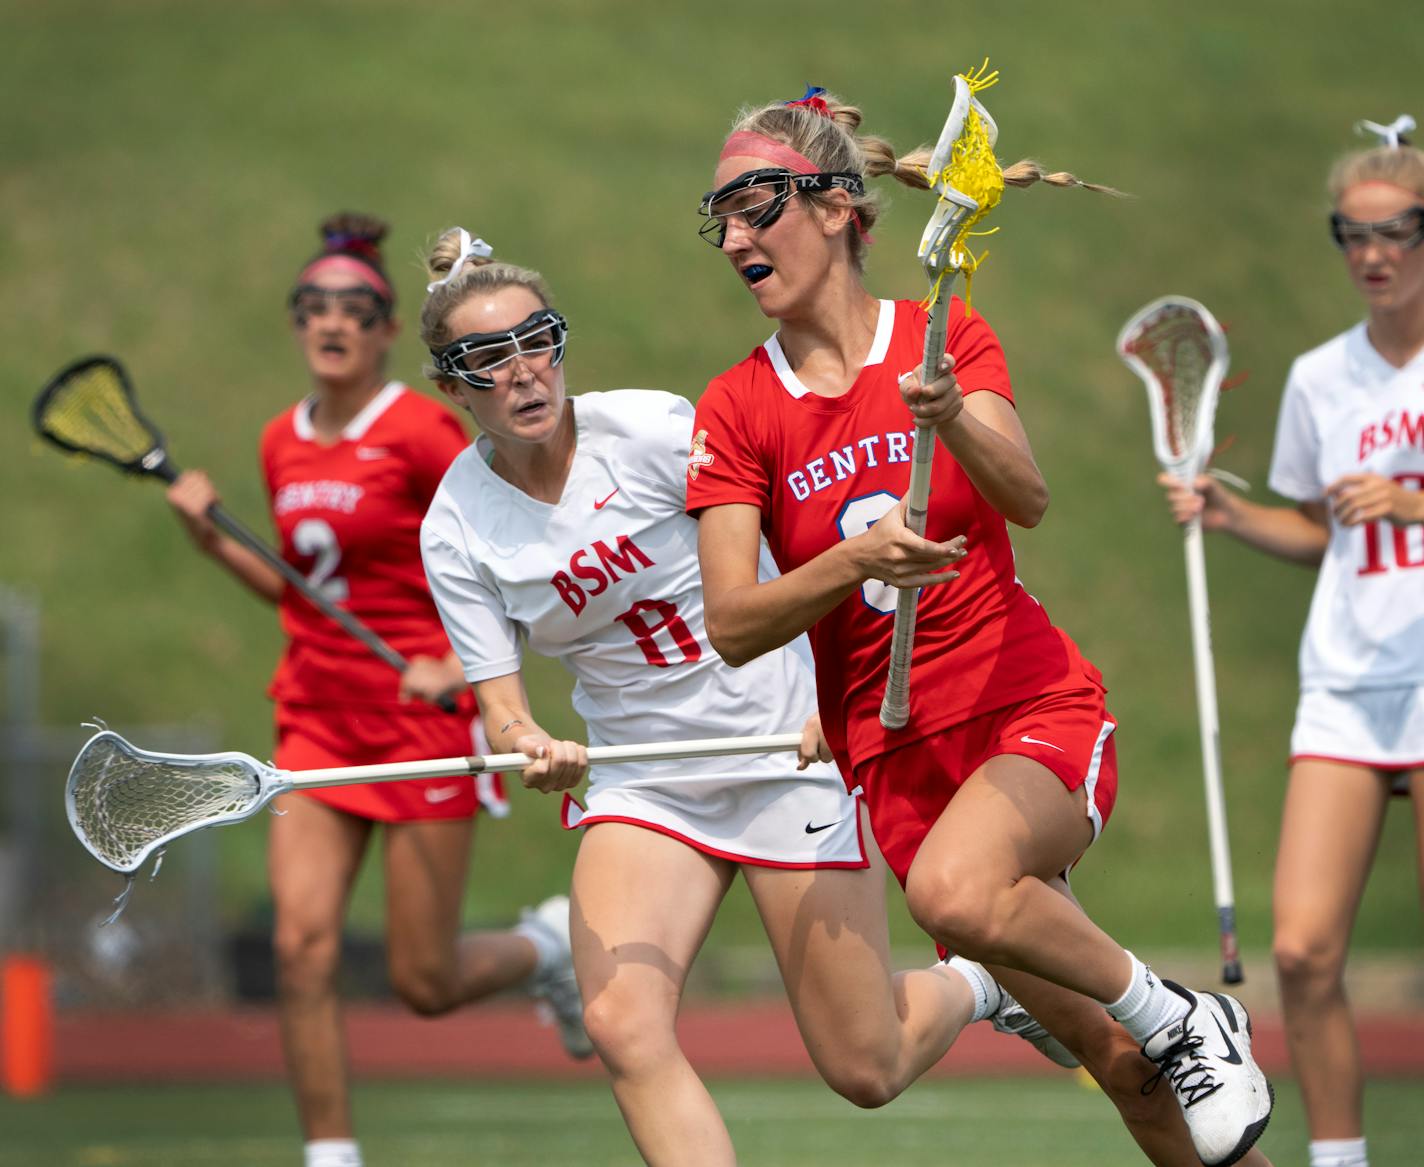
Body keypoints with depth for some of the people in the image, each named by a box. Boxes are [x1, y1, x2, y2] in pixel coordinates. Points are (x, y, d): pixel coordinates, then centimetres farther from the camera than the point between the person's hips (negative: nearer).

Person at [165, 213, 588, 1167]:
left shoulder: (421, 433, -11)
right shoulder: (283, 444, 9)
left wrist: (461, 666, -20)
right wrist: (213, 540, 7)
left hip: (423, 716, -5)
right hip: (318, 721, 5)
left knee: (424, 983, -1)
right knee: (303, 944, -12)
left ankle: (548, 946, 31)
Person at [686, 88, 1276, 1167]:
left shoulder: (946, 340, -1)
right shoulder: (734, 412, 2)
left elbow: (1026, 499, -18)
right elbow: (732, 624, -7)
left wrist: (952, 420, -38)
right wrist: (854, 560, -25)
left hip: (1035, 709, -2)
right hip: (894, 753, 2)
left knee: (953, 891, -35)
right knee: (1117, 1062, -2)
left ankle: (1187, 1019, -13)